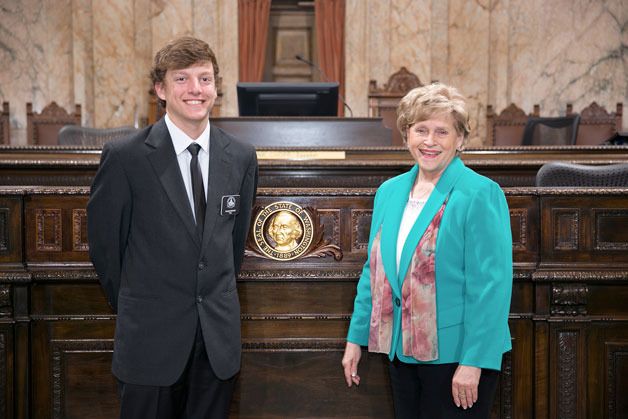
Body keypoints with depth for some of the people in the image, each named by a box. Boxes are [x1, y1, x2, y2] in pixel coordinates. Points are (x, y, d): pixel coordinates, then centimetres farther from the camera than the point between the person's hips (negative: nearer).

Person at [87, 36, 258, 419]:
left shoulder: (242, 158, 3)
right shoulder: (126, 157, -9)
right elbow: (104, 242, -1)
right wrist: (133, 306, 8)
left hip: (219, 335, 3)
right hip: (152, 334, -3)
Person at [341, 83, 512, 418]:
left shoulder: (480, 195, -11)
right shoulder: (389, 192, 8)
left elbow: (491, 284, -16)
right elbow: (373, 271, 14)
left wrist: (473, 361, -20)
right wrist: (356, 338, 11)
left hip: (454, 354, -6)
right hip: (402, 352, 6)